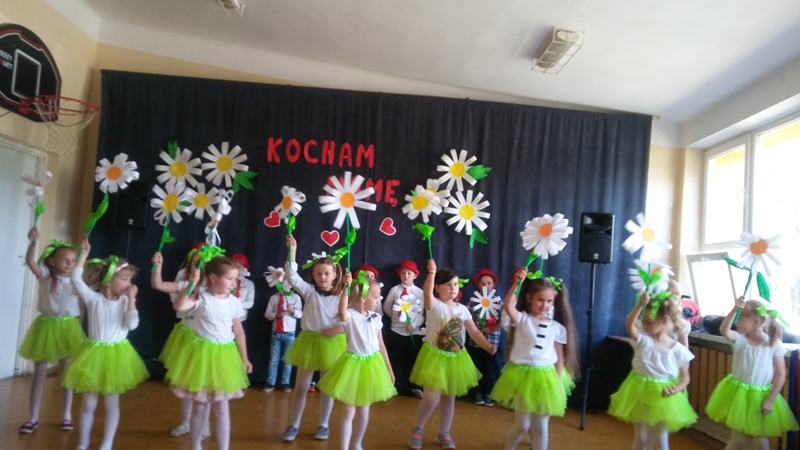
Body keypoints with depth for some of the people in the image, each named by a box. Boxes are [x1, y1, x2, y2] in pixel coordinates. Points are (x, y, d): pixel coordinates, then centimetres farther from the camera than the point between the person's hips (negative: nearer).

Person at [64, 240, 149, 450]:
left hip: (117, 355, 0)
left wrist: (131, 299, -17)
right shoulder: (93, 298, -7)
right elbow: (76, 279, -17)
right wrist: (84, 253, -16)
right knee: (88, 403, 11)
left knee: (111, 403, 9)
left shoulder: (126, 302, -5)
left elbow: (132, 324, -17)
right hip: (95, 353, 0)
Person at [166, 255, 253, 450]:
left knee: (221, 408, 8)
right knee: (200, 406, 11)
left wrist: (244, 358, 8)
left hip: (224, 355, 2)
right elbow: (179, 306, -29)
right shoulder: (201, 297, -10)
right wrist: (191, 285, -35)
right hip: (202, 353, -2)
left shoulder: (234, 302, -2)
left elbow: (239, 332, 6)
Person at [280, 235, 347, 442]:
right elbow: (292, 276, -16)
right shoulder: (309, 291, -3)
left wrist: (337, 329, -19)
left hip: (331, 343, 0)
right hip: (309, 341, 1)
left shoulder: (341, 296, -4)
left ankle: (323, 425, 28)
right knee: (301, 386, 9)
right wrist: (292, 251, -24)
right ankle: (294, 425, 23)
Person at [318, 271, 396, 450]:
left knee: (364, 410, 16)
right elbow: (341, 312, -43)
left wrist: (389, 369, 12)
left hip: (372, 364, 5)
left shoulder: (375, 317, 0)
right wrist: (346, 287, -53)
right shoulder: (349, 315, -16)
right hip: (354, 363, -5)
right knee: (349, 411, 5)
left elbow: (381, 345, 8)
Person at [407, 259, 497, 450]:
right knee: (432, 398, -8)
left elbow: (474, 331, 3)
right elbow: (427, 293, -34)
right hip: (435, 357, -5)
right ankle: (417, 430, 17)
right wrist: (432, 272, -43)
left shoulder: (462, 309, 3)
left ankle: (444, 433, 31)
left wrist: (487, 346, -11)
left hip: (456, 358, 5)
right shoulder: (434, 304, -11)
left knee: (449, 398, 14)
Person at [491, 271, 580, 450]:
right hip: (523, 375, -2)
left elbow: (560, 357, 5)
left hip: (546, 378, 3)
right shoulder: (522, 319, -6)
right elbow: (508, 306, -26)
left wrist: (557, 382, 0)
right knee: (522, 425, 6)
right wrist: (517, 283, -33)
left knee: (541, 427, 12)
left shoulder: (557, 328, 2)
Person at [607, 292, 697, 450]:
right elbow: (629, 325, -26)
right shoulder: (643, 340, -7)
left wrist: (677, 389, -23)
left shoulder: (678, 350, -10)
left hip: (664, 399, -1)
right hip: (641, 394, 2)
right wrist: (640, 304, -36)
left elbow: (685, 377, -3)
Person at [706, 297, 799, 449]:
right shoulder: (739, 339, -8)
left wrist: (770, 400, -13)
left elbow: (780, 375, -10)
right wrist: (734, 310, -41)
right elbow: (724, 331, -31)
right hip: (738, 394, 2)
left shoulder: (774, 345, -13)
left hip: (760, 397, -1)